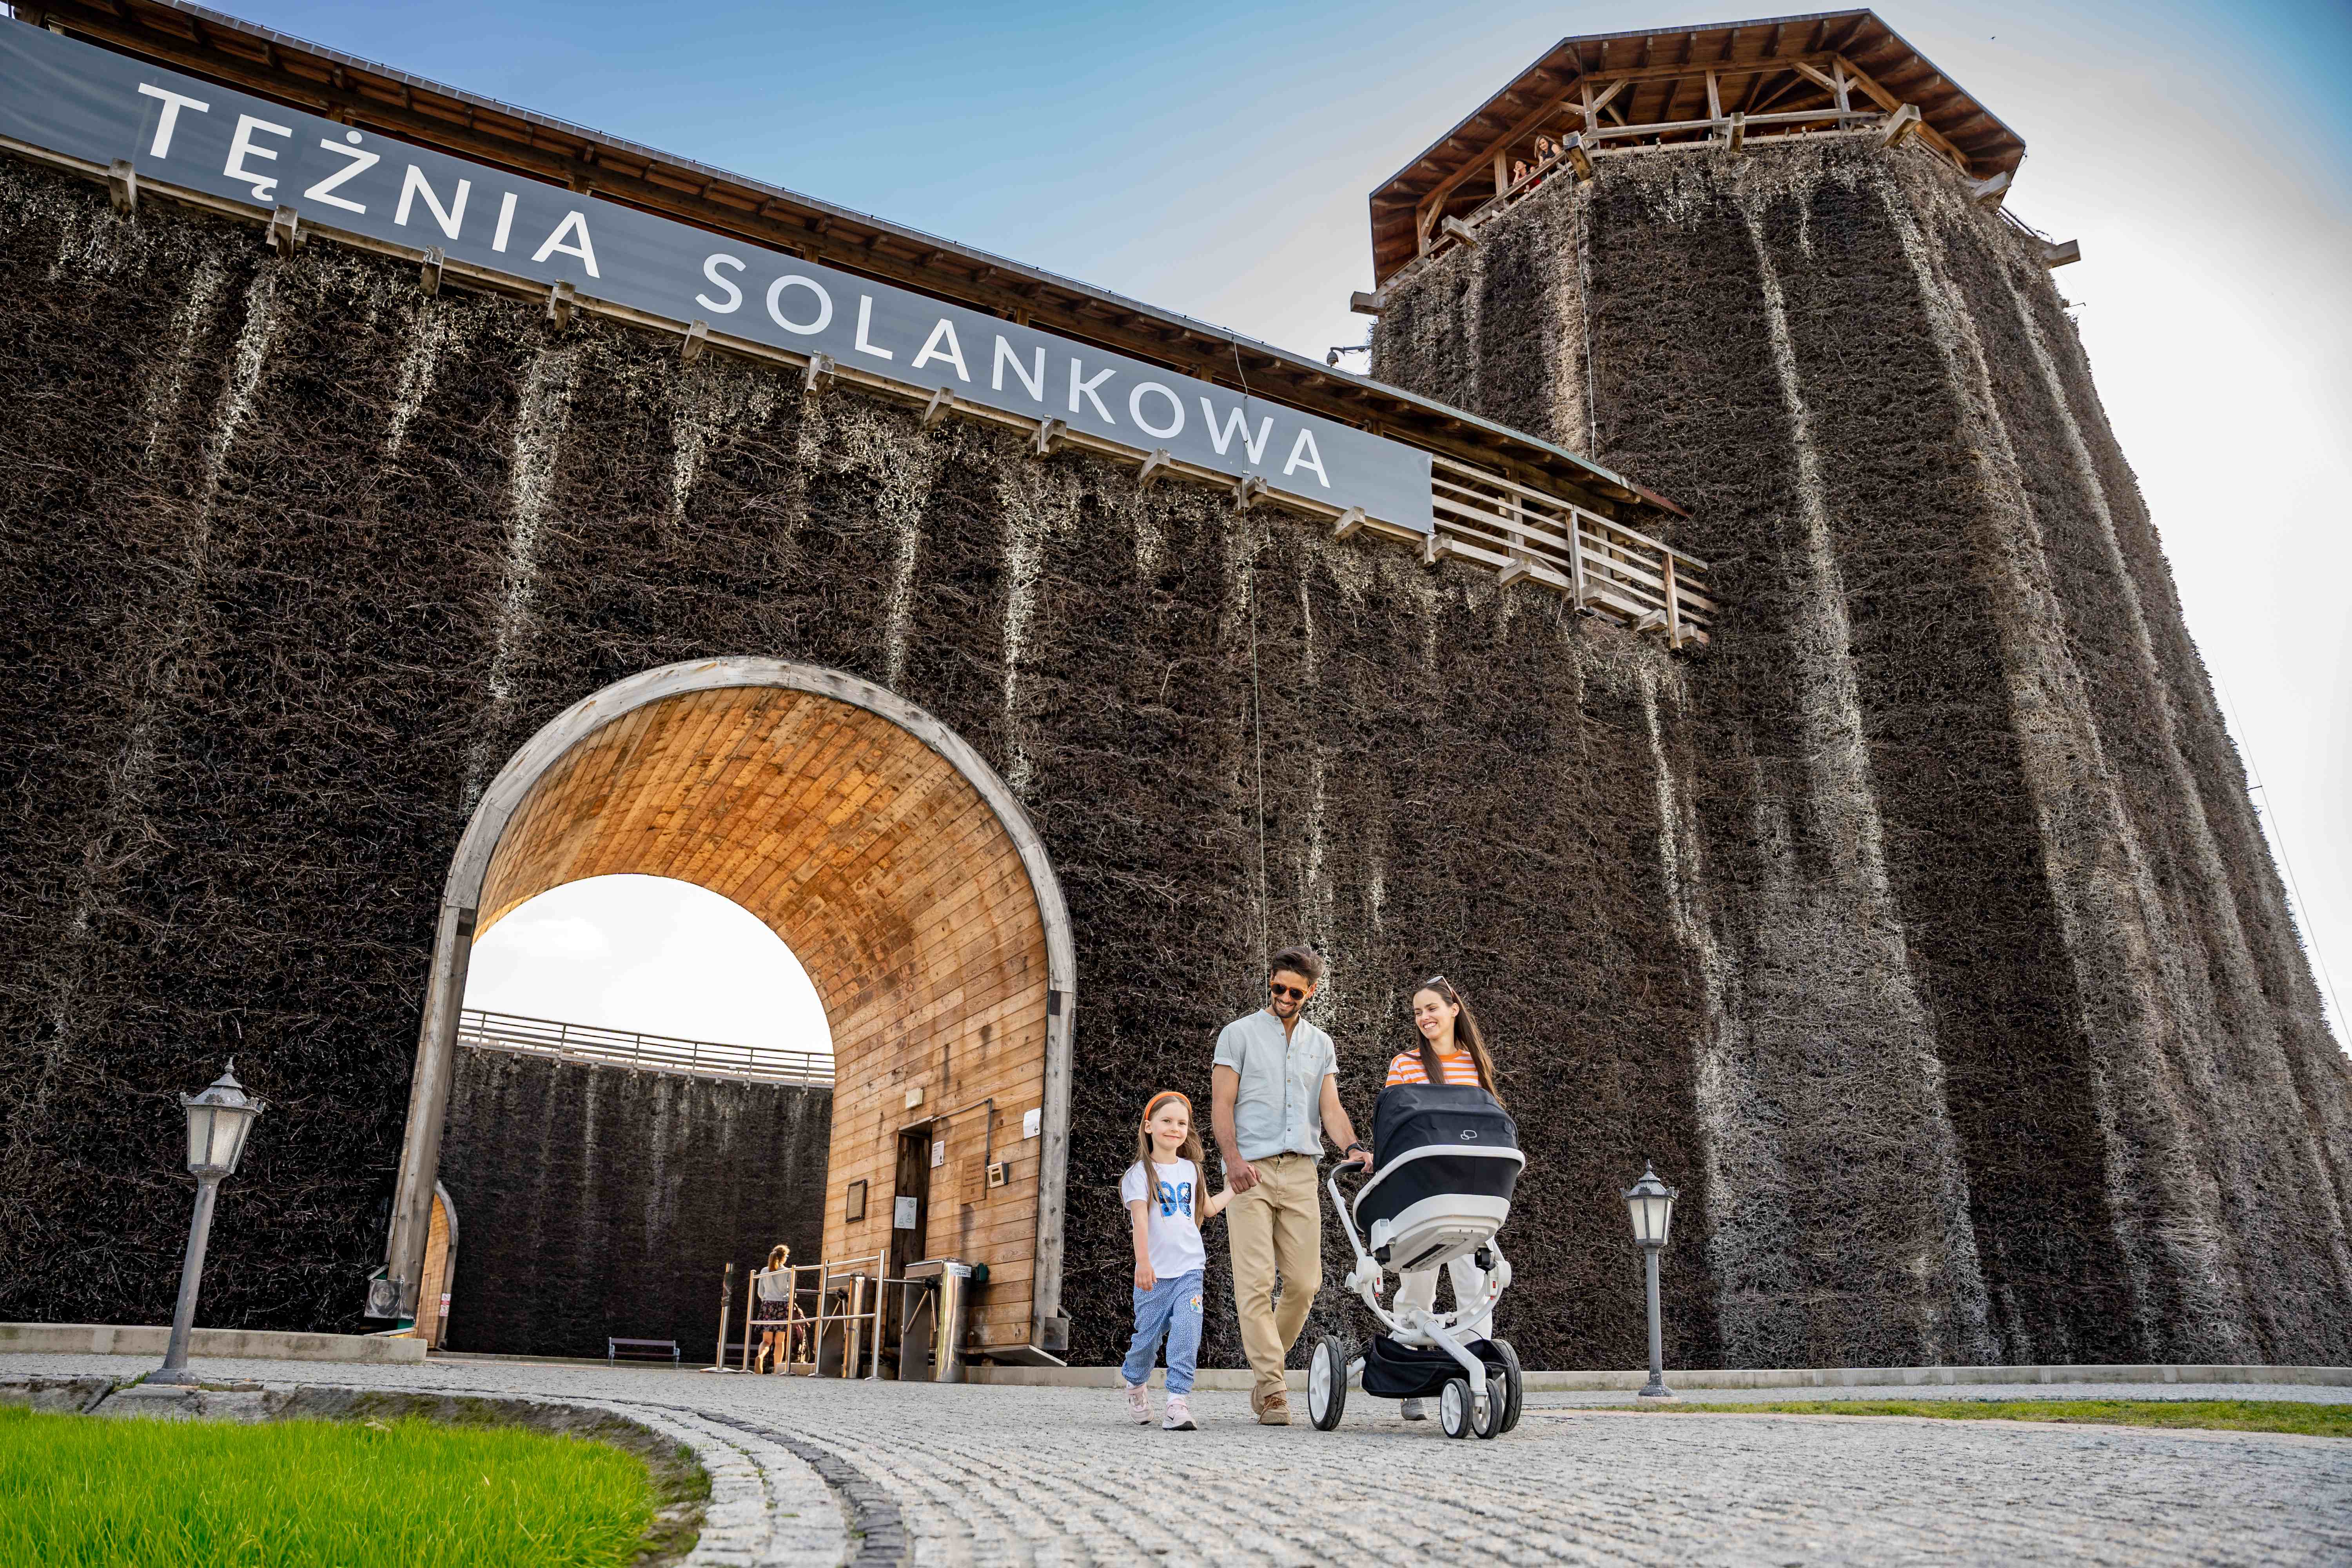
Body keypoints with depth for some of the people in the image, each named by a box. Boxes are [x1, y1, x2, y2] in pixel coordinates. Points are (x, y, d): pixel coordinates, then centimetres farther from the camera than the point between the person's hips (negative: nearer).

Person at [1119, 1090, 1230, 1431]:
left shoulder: (1192, 1169, 11)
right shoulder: (1141, 1172, -3)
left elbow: (1207, 1208, 27)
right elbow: (1140, 1219, -14)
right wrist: (1142, 1262, -24)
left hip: (1190, 1269, 3)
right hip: (1156, 1273, -3)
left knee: (1186, 1334, -12)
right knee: (1148, 1335, 5)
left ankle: (1178, 1402, -11)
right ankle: (1134, 1385, 33)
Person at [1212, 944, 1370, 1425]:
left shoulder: (1321, 1045, 18)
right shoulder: (1240, 1034, 7)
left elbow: (1330, 1107, 7)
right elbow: (1221, 1103, 0)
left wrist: (1352, 1147, -13)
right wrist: (1233, 1158, -17)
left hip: (1300, 1171, 4)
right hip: (1251, 1171, -3)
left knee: (1304, 1282, 0)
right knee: (1256, 1282, -9)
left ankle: (1265, 1365, 20)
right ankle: (1271, 1390, -7)